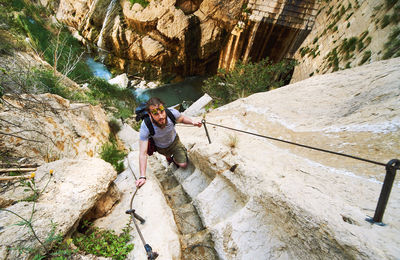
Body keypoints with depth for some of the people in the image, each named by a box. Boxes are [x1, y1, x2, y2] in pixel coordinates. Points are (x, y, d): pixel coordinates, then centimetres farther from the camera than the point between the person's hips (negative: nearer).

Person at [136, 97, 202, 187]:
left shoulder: (172, 113, -35)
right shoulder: (145, 127, -40)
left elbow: (182, 118, -9)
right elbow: (143, 153, -37)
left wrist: (192, 121, -30)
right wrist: (142, 176, -42)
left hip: (174, 141, 1)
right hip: (161, 148, 0)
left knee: (183, 165, -1)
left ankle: (175, 159, 31)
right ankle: (168, 156, 64)